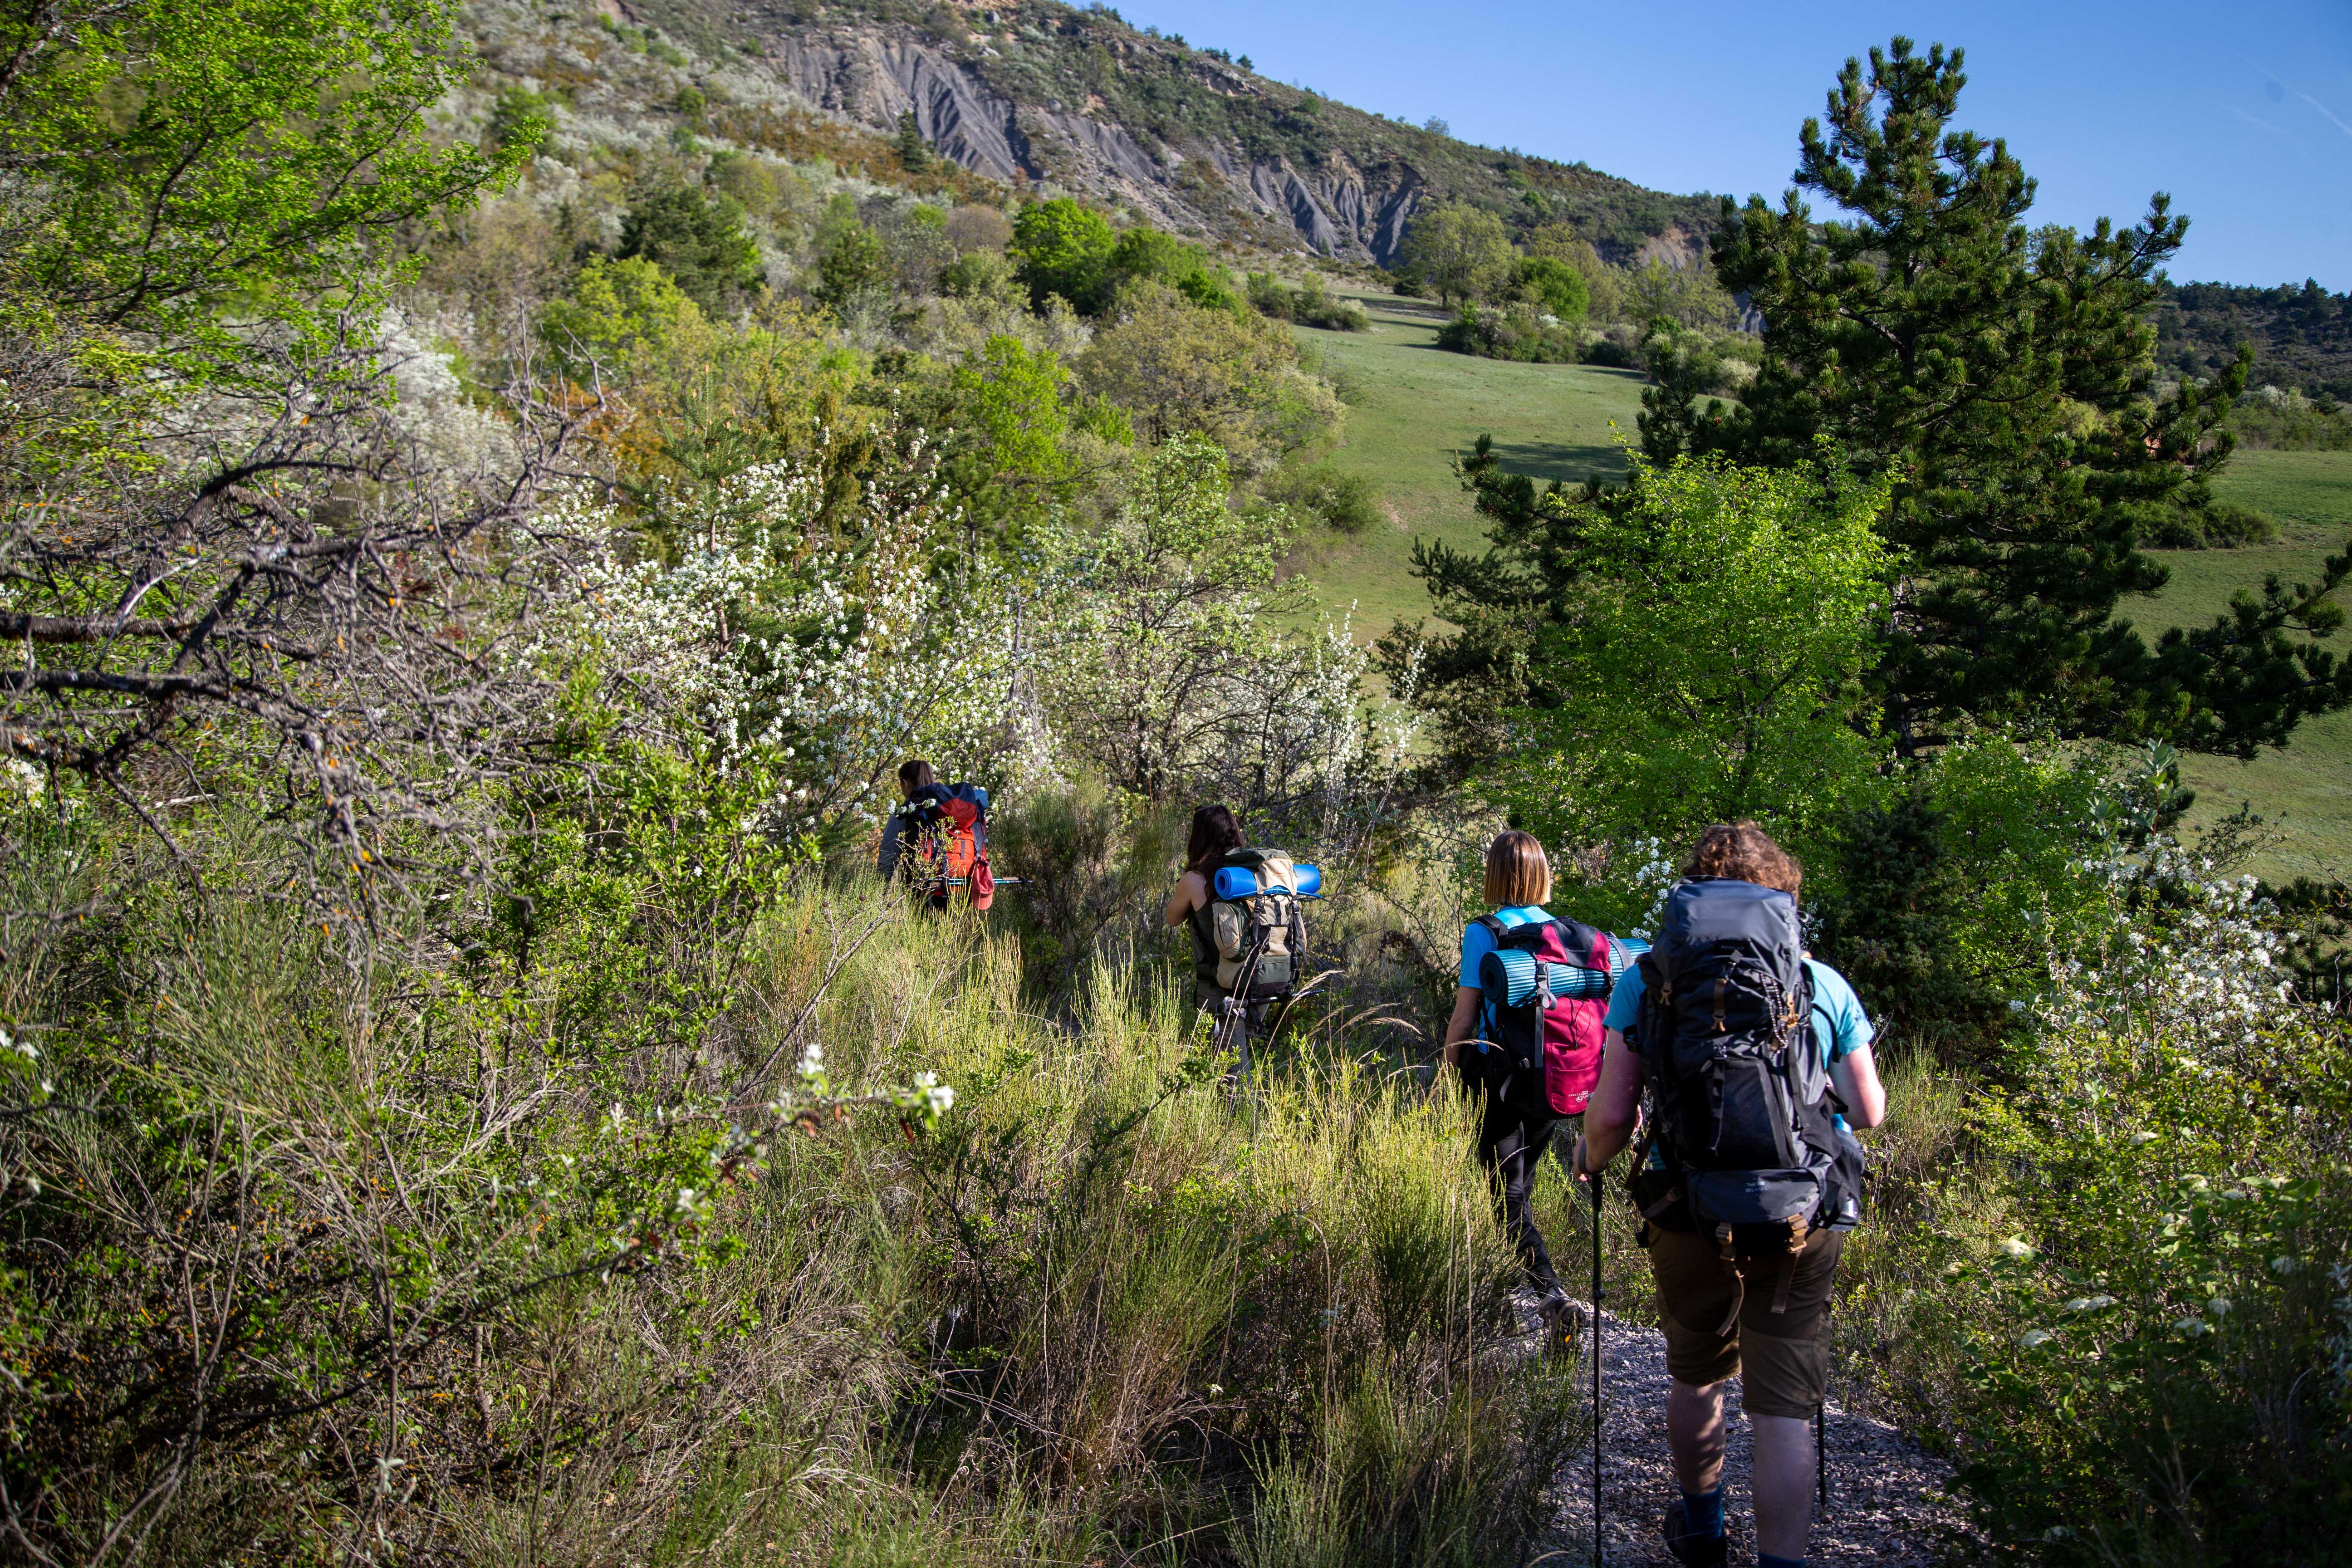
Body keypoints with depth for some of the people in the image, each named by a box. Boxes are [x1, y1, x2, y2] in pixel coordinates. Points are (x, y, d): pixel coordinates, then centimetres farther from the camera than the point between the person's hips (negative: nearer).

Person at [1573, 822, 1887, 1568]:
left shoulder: (1649, 978, -3)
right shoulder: (1824, 982, 2)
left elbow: (1611, 1117, -7)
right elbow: (1868, 1111, 6)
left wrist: (1590, 1159, 14)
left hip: (1693, 1216, 0)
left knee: (1696, 1377, 23)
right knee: (1783, 1409, 7)